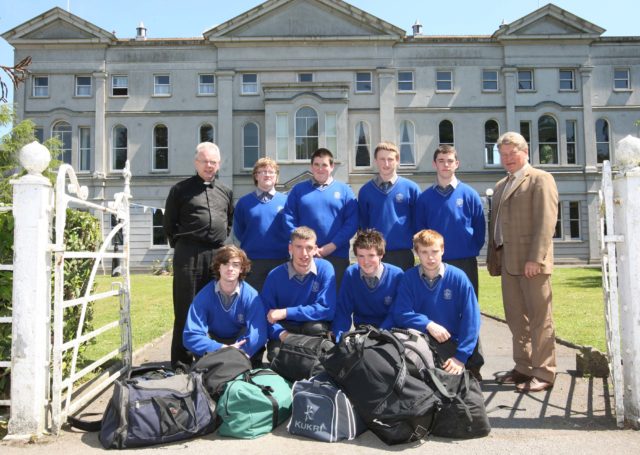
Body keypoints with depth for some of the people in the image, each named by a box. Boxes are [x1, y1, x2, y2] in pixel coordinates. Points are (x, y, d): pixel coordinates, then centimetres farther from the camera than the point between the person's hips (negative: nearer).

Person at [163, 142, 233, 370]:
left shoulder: (225, 192, 16)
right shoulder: (181, 189, 5)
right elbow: (169, 223, 7)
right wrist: (181, 246, 4)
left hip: (217, 255, 4)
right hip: (188, 255, -4)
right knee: (185, 309, -1)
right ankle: (181, 362, 6)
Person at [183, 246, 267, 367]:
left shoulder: (251, 295, -19)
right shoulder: (204, 295, -18)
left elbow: (258, 333, -30)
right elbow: (191, 336, -26)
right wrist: (220, 349, -39)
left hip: (241, 341, 0)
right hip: (215, 343, 1)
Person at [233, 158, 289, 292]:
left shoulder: (286, 201, 2)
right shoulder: (244, 202, 5)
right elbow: (238, 231, 10)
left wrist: (285, 247, 1)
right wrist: (250, 244, 7)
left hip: (280, 260, 0)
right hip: (252, 261, 0)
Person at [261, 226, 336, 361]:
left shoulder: (325, 268, -13)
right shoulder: (275, 275, -10)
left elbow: (327, 309, -21)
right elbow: (266, 315, -9)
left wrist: (286, 313, -23)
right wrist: (281, 333, -30)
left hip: (315, 325, 0)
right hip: (285, 328, 0)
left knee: (316, 327, -33)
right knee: (275, 353, -29)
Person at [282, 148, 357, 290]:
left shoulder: (344, 190, 8)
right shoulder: (298, 190, 10)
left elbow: (352, 222, -1)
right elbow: (289, 219, 2)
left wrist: (332, 246, -11)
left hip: (337, 255, 0)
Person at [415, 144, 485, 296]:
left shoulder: (469, 194, 0)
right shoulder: (425, 197, 3)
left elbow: (479, 227, 3)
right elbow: (420, 229, 7)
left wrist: (473, 250, 0)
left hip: (466, 262, -1)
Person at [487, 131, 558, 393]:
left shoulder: (540, 179, -2)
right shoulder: (501, 186, 21)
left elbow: (546, 221, -12)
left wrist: (535, 258, -19)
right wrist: (493, 258, 13)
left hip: (531, 262, -7)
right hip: (508, 262, 7)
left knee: (539, 318, 0)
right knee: (516, 319, 12)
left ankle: (543, 373, 8)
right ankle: (523, 368, 22)